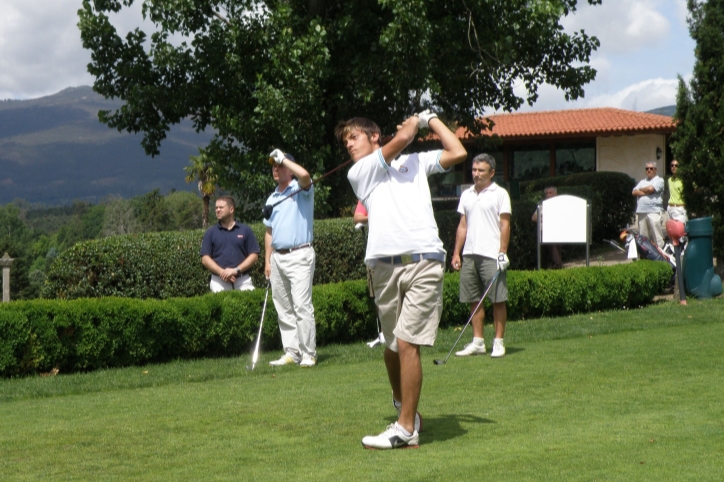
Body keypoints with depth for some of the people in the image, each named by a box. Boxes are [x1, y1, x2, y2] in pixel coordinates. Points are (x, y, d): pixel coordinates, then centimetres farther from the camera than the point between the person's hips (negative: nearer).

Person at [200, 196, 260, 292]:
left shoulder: (245, 230, 8)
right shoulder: (210, 232, 10)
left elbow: (254, 255, 4)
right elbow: (205, 258, 4)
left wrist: (236, 270, -11)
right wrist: (222, 272, -11)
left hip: (243, 280, 0)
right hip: (219, 281, 0)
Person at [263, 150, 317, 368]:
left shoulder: (301, 190, -1)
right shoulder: (272, 199, 18)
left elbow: (304, 175, -26)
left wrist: (283, 158, -13)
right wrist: (267, 260, 14)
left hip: (299, 255, -7)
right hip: (277, 258, 7)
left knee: (302, 306, -11)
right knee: (284, 309, 6)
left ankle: (308, 354, -7)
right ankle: (291, 352, 10)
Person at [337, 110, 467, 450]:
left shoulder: (415, 162, 22)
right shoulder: (358, 173, 13)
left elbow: (458, 153, 11)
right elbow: (401, 138, 4)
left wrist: (432, 119, 21)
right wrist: (416, 121, 22)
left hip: (423, 262, -2)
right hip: (384, 265, 2)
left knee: (407, 343, -11)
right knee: (392, 346, 7)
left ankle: (407, 429, -9)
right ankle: (403, 405, 32)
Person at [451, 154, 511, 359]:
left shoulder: (500, 194, -1)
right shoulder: (466, 195, 15)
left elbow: (505, 225, -4)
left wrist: (502, 253, -11)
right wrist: (456, 253, 12)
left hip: (491, 255, -5)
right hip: (469, 255, 5)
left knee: (498, 300, -3)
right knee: (474, 300, 7)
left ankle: (498, 342, 3)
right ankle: (478, 341, 14)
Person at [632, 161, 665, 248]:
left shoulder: (659, 180, 7)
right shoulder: (642, 181, 25)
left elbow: (650, 188, -11)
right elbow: (634, 192, 10)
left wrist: (641, 189, 8)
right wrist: (645, 192, -4)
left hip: (654, 211, -6)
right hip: (641, 211, 6)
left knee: (657, 236, -10)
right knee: (642, 237, 6)